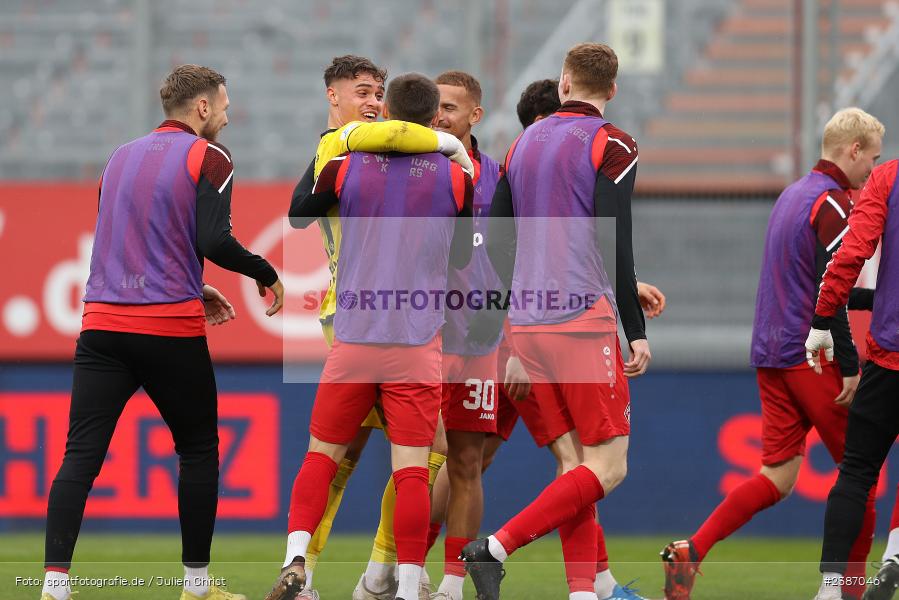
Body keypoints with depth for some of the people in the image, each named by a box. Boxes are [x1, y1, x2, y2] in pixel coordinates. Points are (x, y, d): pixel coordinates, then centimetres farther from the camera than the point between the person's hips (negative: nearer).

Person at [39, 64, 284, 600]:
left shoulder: (122, 156, 17)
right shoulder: (208, 157, -2)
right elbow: (214, 241, -14)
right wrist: (265, 273, 3)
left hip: (103, 320, 4)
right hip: (170, 330, -4)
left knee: (80, 456, -3)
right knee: (199, 451, 13)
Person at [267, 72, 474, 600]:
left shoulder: (346, 168, -1)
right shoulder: (455, 177, -1)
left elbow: (297, 216, 18)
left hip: (353, 339, 1)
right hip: (418, 343, -1)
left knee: (322, 454, 11)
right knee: (412, 469, -2)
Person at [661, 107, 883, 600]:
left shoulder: (793, 195, 19)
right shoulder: (833, 203, -11)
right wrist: (850, 365, -18)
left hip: (771, 355, 9)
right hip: (811, 356, -8)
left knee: (777, 477, 4)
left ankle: (689, 552, -12)